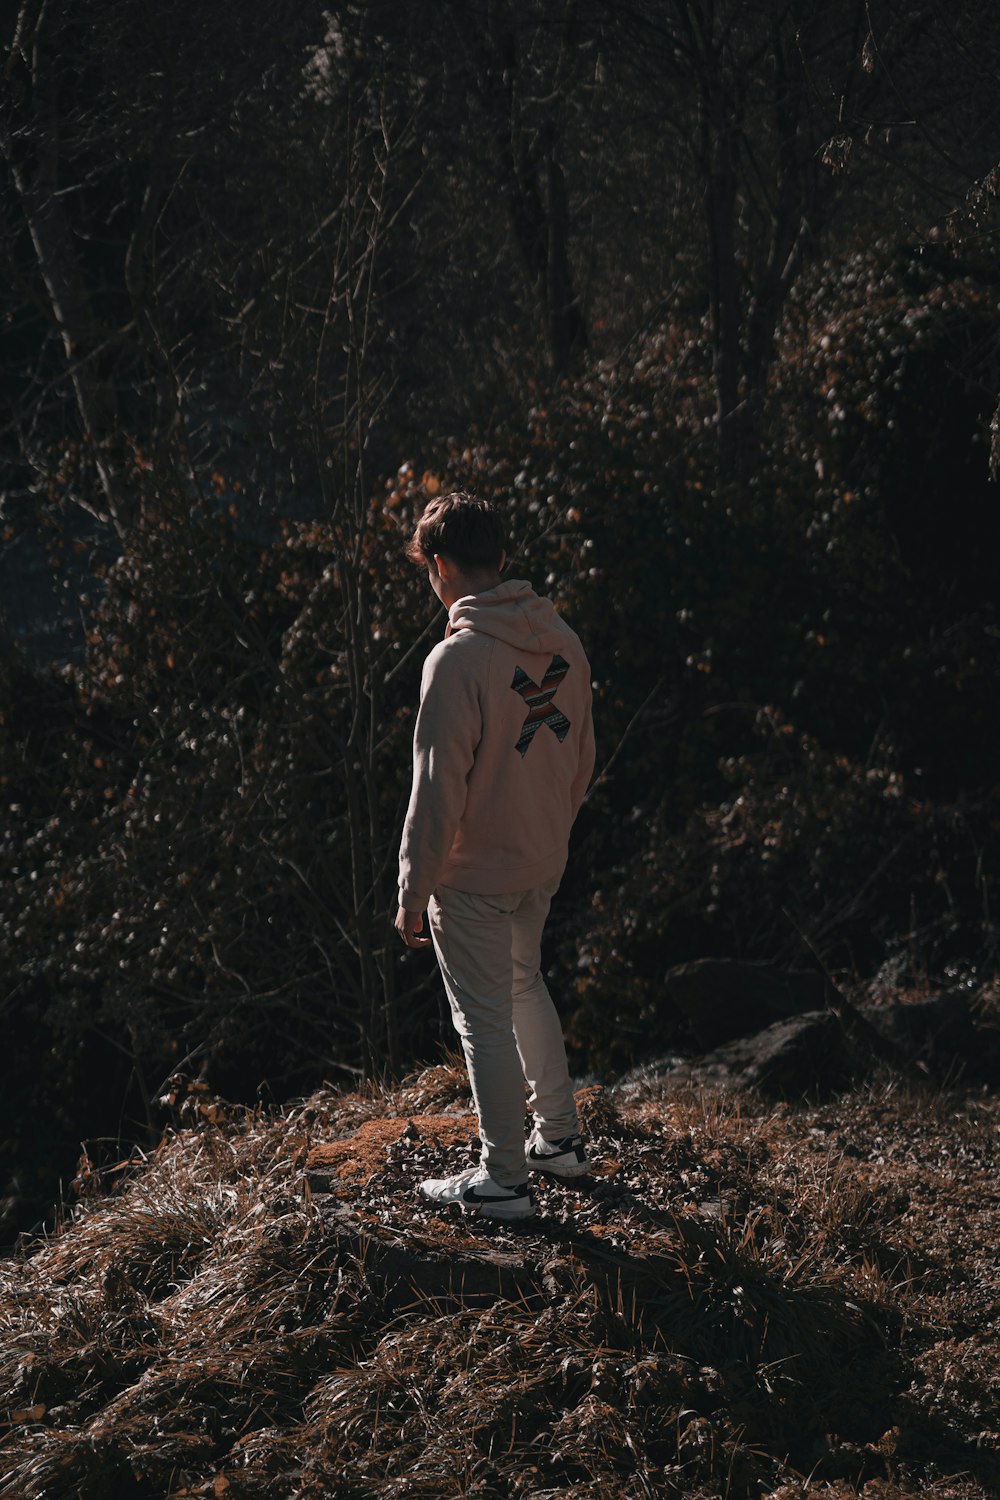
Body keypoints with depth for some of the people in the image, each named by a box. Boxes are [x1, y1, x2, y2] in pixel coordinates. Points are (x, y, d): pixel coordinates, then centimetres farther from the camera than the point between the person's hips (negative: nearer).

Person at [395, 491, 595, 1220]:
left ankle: (504, 1179, 12)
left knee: (486, 1021, 4)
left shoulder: (458, 659, -23)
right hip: (542, 865, 7)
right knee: (525, 988, 26)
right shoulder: (563, 644, -1)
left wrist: (413, 893, -13)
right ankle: (559, 1137, 35)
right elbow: (581, 756, 10)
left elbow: (437, 789, -21)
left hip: (474, 876, -7)